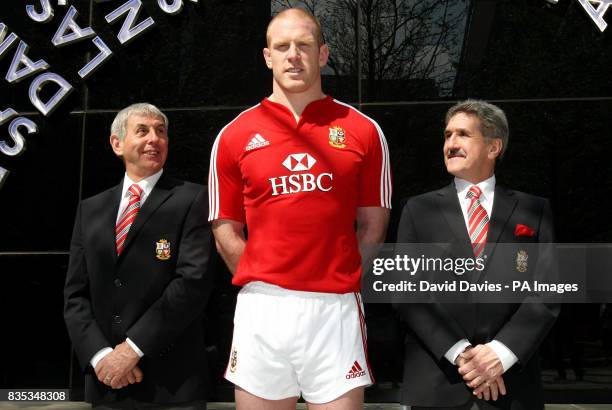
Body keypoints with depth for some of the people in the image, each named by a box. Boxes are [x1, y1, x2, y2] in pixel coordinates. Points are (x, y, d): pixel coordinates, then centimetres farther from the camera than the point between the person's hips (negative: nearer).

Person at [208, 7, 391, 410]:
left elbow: (373, 223, 9)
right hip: (261, 306, 1)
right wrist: (262, 284, 3)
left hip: (336, 308, 0)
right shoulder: (235, 135, 7)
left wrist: (340, 280, 2)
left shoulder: (363, 130, 6)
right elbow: (225, 231, 9)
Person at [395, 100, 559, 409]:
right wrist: (458, 353, -12)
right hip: (436, 378, 0)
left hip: (511, 376, 0)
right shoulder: (419, 210, 5)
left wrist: (502, 352, -13)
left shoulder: (534, 211, 6)